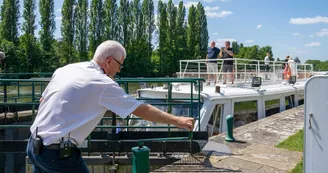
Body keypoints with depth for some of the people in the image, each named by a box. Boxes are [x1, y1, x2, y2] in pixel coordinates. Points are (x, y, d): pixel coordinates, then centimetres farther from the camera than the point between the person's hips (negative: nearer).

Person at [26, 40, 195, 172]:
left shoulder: (65, 69, 6)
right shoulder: (103, 83, -15)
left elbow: (42, 101, 15)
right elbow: (142, 110, -12)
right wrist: (176, 121, -4)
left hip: (34, 145, 8)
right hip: (59, 152, -7)